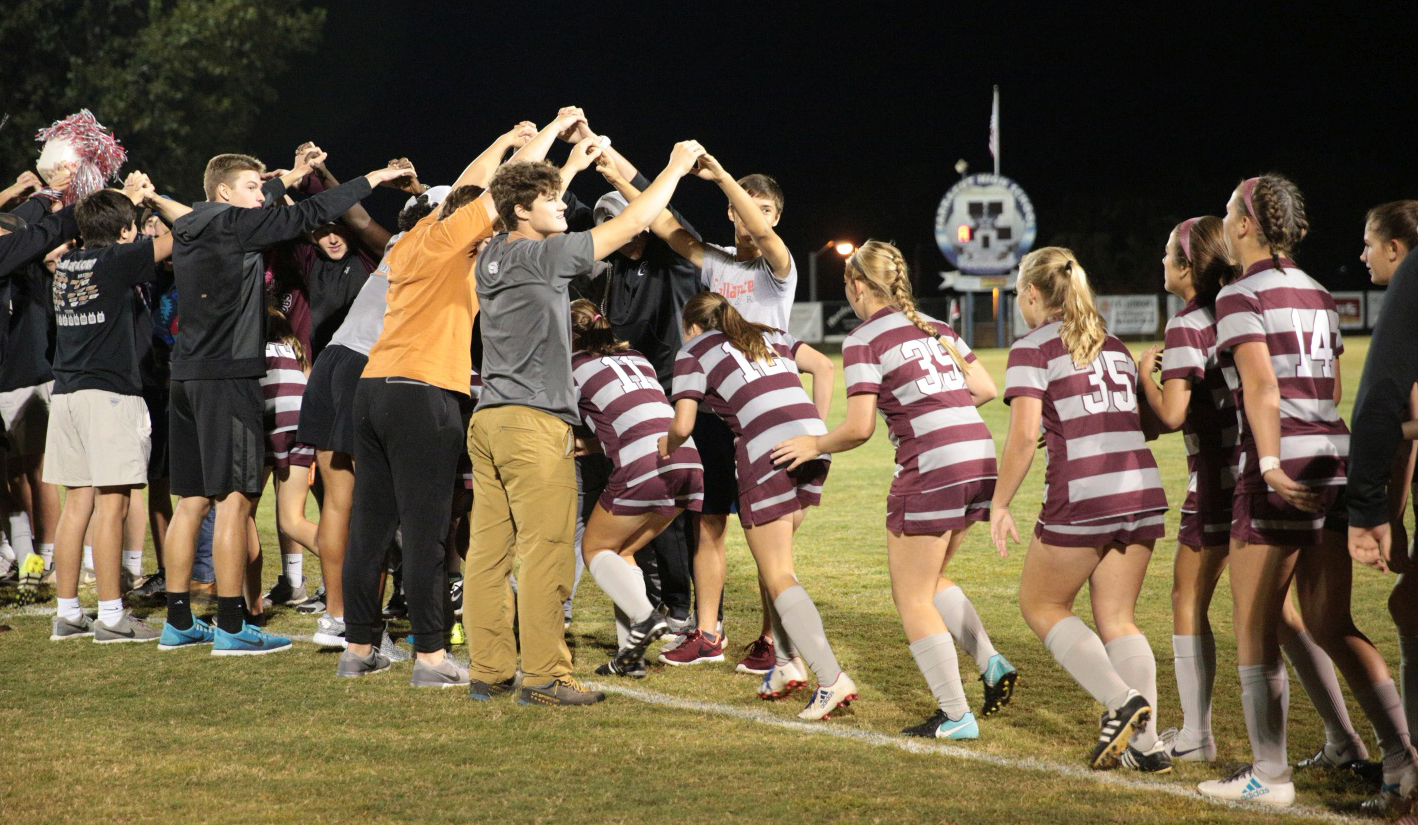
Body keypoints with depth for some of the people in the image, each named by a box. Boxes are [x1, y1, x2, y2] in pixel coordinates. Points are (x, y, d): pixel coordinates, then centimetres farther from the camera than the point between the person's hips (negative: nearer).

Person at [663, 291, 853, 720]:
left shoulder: (693, 353, 11)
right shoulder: (769, 337, 27)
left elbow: (683, 425, 1)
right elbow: (823, 366, 16)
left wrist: (668, 445, 21)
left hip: (767, 451, -6)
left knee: (777, 576, -3)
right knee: (772, 560, 22)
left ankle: (832, 680, -15)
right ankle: (787, 661, 15)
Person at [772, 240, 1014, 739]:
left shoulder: (864, 340, -4)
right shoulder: (934, 328, 17)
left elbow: (859, 428, -10)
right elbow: (985, 388, 15)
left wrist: (814, 446, 7)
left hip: (931, 467, -8)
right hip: (980, 457, 8)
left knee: (912, 597, 5)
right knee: (930, 580, 24)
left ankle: (956, 716, 4)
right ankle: (991, 665, 9)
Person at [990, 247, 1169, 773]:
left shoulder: (1033, 350, -1)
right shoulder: (1114, 346, 19)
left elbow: (1024, 435, -10)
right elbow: (1143, 419, 16)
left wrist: (999, 504, -4)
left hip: (1082, 497, -6)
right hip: (1144, 492, 6)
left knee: (1041, 606, 11)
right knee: (1116, 619, 13)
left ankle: (1121, 701, -6)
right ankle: (1146, 743, 2)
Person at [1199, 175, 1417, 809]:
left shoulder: (1241, 295, -7)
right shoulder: (1316, 294, 16)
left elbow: (1262, 388, -19)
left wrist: (1271, 465, -25)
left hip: (1281, 473, -7)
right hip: (1335, 463, 7)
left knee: (1255, 628, 4)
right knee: (1331, 626, 11)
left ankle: (1269, 774, 7)